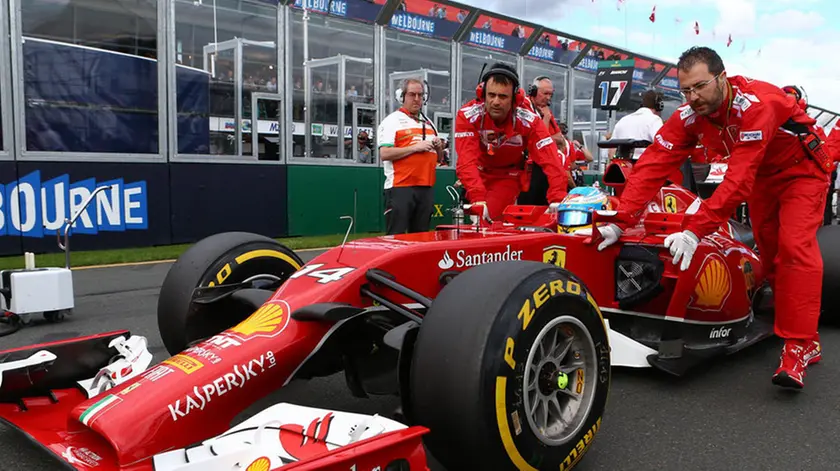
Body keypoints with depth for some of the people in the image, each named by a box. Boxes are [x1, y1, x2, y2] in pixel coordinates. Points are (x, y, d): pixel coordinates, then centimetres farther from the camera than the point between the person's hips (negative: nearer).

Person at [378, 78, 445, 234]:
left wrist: (439, 147, 3)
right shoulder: (392, 121, -1)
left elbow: (439, 158, 26)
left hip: (426, 188, 7)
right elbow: (384, 154, -14)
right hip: (400, 188, -7)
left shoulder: (429, 123, 20)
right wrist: (415, 147, -15)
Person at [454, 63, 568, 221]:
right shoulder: (467, 116, -28)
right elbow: (467, 161, -37)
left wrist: (557, 199, -44)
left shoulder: (528, 120, -26)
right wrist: (478, 199, -51)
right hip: (479, 173, 1)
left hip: (509, 176, -1)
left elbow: (550, 160, -31)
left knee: (489, 220, -16)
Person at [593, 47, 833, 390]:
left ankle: (802, 343, -16)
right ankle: (786, 314, 32)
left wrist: (695, 230, -49)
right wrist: (620, 223, -36)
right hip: (761, 175, 6)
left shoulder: (756, 104, -38)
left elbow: (738, 180, -43)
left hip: (802, 168, -6)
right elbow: (651, 166, -27)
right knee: (767, 247, 12)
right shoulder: (689, 116, -20)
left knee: (795, 246, -20)